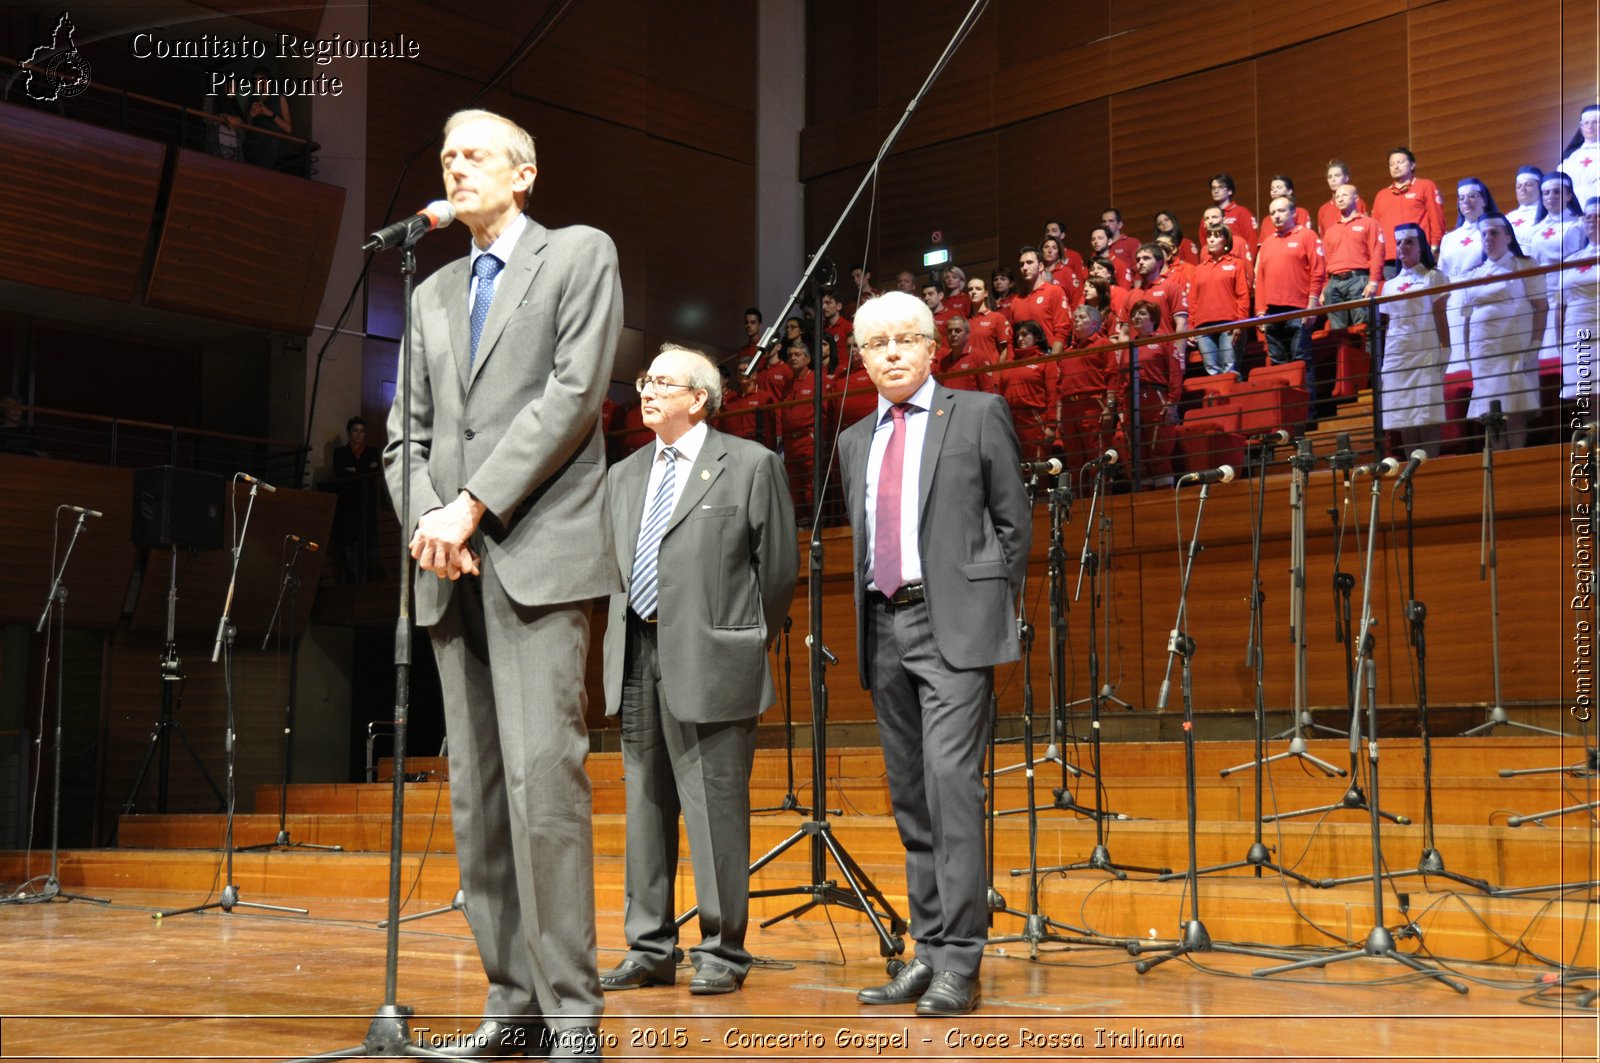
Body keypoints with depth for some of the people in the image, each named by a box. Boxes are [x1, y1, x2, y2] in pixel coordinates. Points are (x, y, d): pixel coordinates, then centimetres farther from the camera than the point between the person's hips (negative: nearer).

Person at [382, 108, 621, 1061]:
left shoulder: (580, 254, 7)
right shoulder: (433, 294, 23)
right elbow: (408, 433, 18)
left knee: (542, 776, -14)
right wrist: (425, 520, -3)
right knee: (477, 791, 3)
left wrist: (473, 504, -11)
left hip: (538, 553, -6)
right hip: (455, 568, 6)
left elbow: (575, 392, -6)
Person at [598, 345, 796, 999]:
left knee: (715, 809, -4)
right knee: (645, 805, 9)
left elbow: (780, 566, 1)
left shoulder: (750, 466, 0)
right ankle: (650, 949, 18)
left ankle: (722, 952, 5)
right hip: (636, 657, 6)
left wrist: (746, 644, 3)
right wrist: (626, 636, 13)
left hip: (709, 660, -6)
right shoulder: (623, 476, 17)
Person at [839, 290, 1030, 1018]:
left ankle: (959, 962, -14)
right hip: (884, 627, 6)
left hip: (954, 623, -6)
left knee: (950, 777, -16)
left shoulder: (978, 415, 4)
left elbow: (1014, 524, 4)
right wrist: (868, 619, 13)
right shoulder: (855, 442, 18)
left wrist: (991, 606, -1)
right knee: (908, 793, 7)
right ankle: (928, 952, 13)